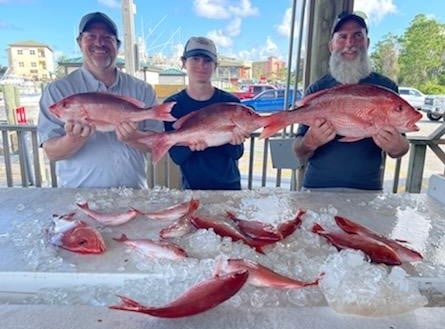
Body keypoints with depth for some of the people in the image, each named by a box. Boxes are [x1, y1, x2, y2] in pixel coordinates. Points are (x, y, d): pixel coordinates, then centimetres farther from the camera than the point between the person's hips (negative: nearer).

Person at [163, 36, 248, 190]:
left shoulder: (230, 102, -9)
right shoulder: (172, 104, -9)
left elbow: (237, 154, -8)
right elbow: (176, 157, -11)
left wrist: (233, 142, -29)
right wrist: (191, 146, -31)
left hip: (229, 184, 1)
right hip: (192, 186, 0)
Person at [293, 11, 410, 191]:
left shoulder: (386, 87, 3)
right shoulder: (317, 89, 2)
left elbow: (401, 145, 7)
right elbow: (300, 154, 2)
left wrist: (396, 147, -15)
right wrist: (310, 143, -20)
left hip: (367, 189, 1)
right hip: (317, 188, -1)